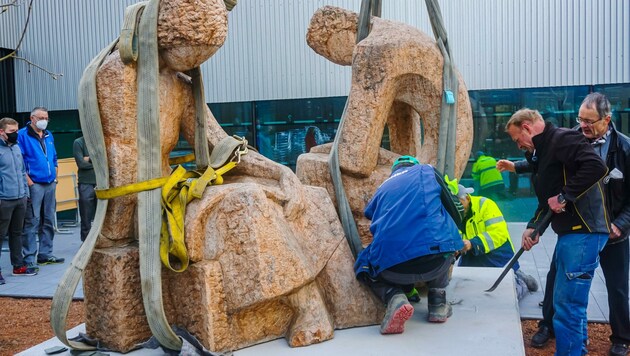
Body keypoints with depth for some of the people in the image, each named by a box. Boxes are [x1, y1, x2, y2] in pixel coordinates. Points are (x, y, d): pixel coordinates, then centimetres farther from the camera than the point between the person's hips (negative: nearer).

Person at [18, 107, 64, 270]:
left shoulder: (49, 136, 16)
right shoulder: (22, 135, -5)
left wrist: (55, 176, 13)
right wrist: (28, 180, -15)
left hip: (50, 184, 7)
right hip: (34, 184, -7)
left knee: (49, 221, 12)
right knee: (32, 222, -7)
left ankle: (45, 254, 21)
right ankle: (29, 258, -2)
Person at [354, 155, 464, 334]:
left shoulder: (383, 187, 27)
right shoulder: (427, 171, 21)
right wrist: (456, 247, 43)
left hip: (391, 268, 0)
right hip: (436, 262, 0)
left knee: (364, 267, 30)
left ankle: (394, 297, -1)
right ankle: (437, 302, 20)